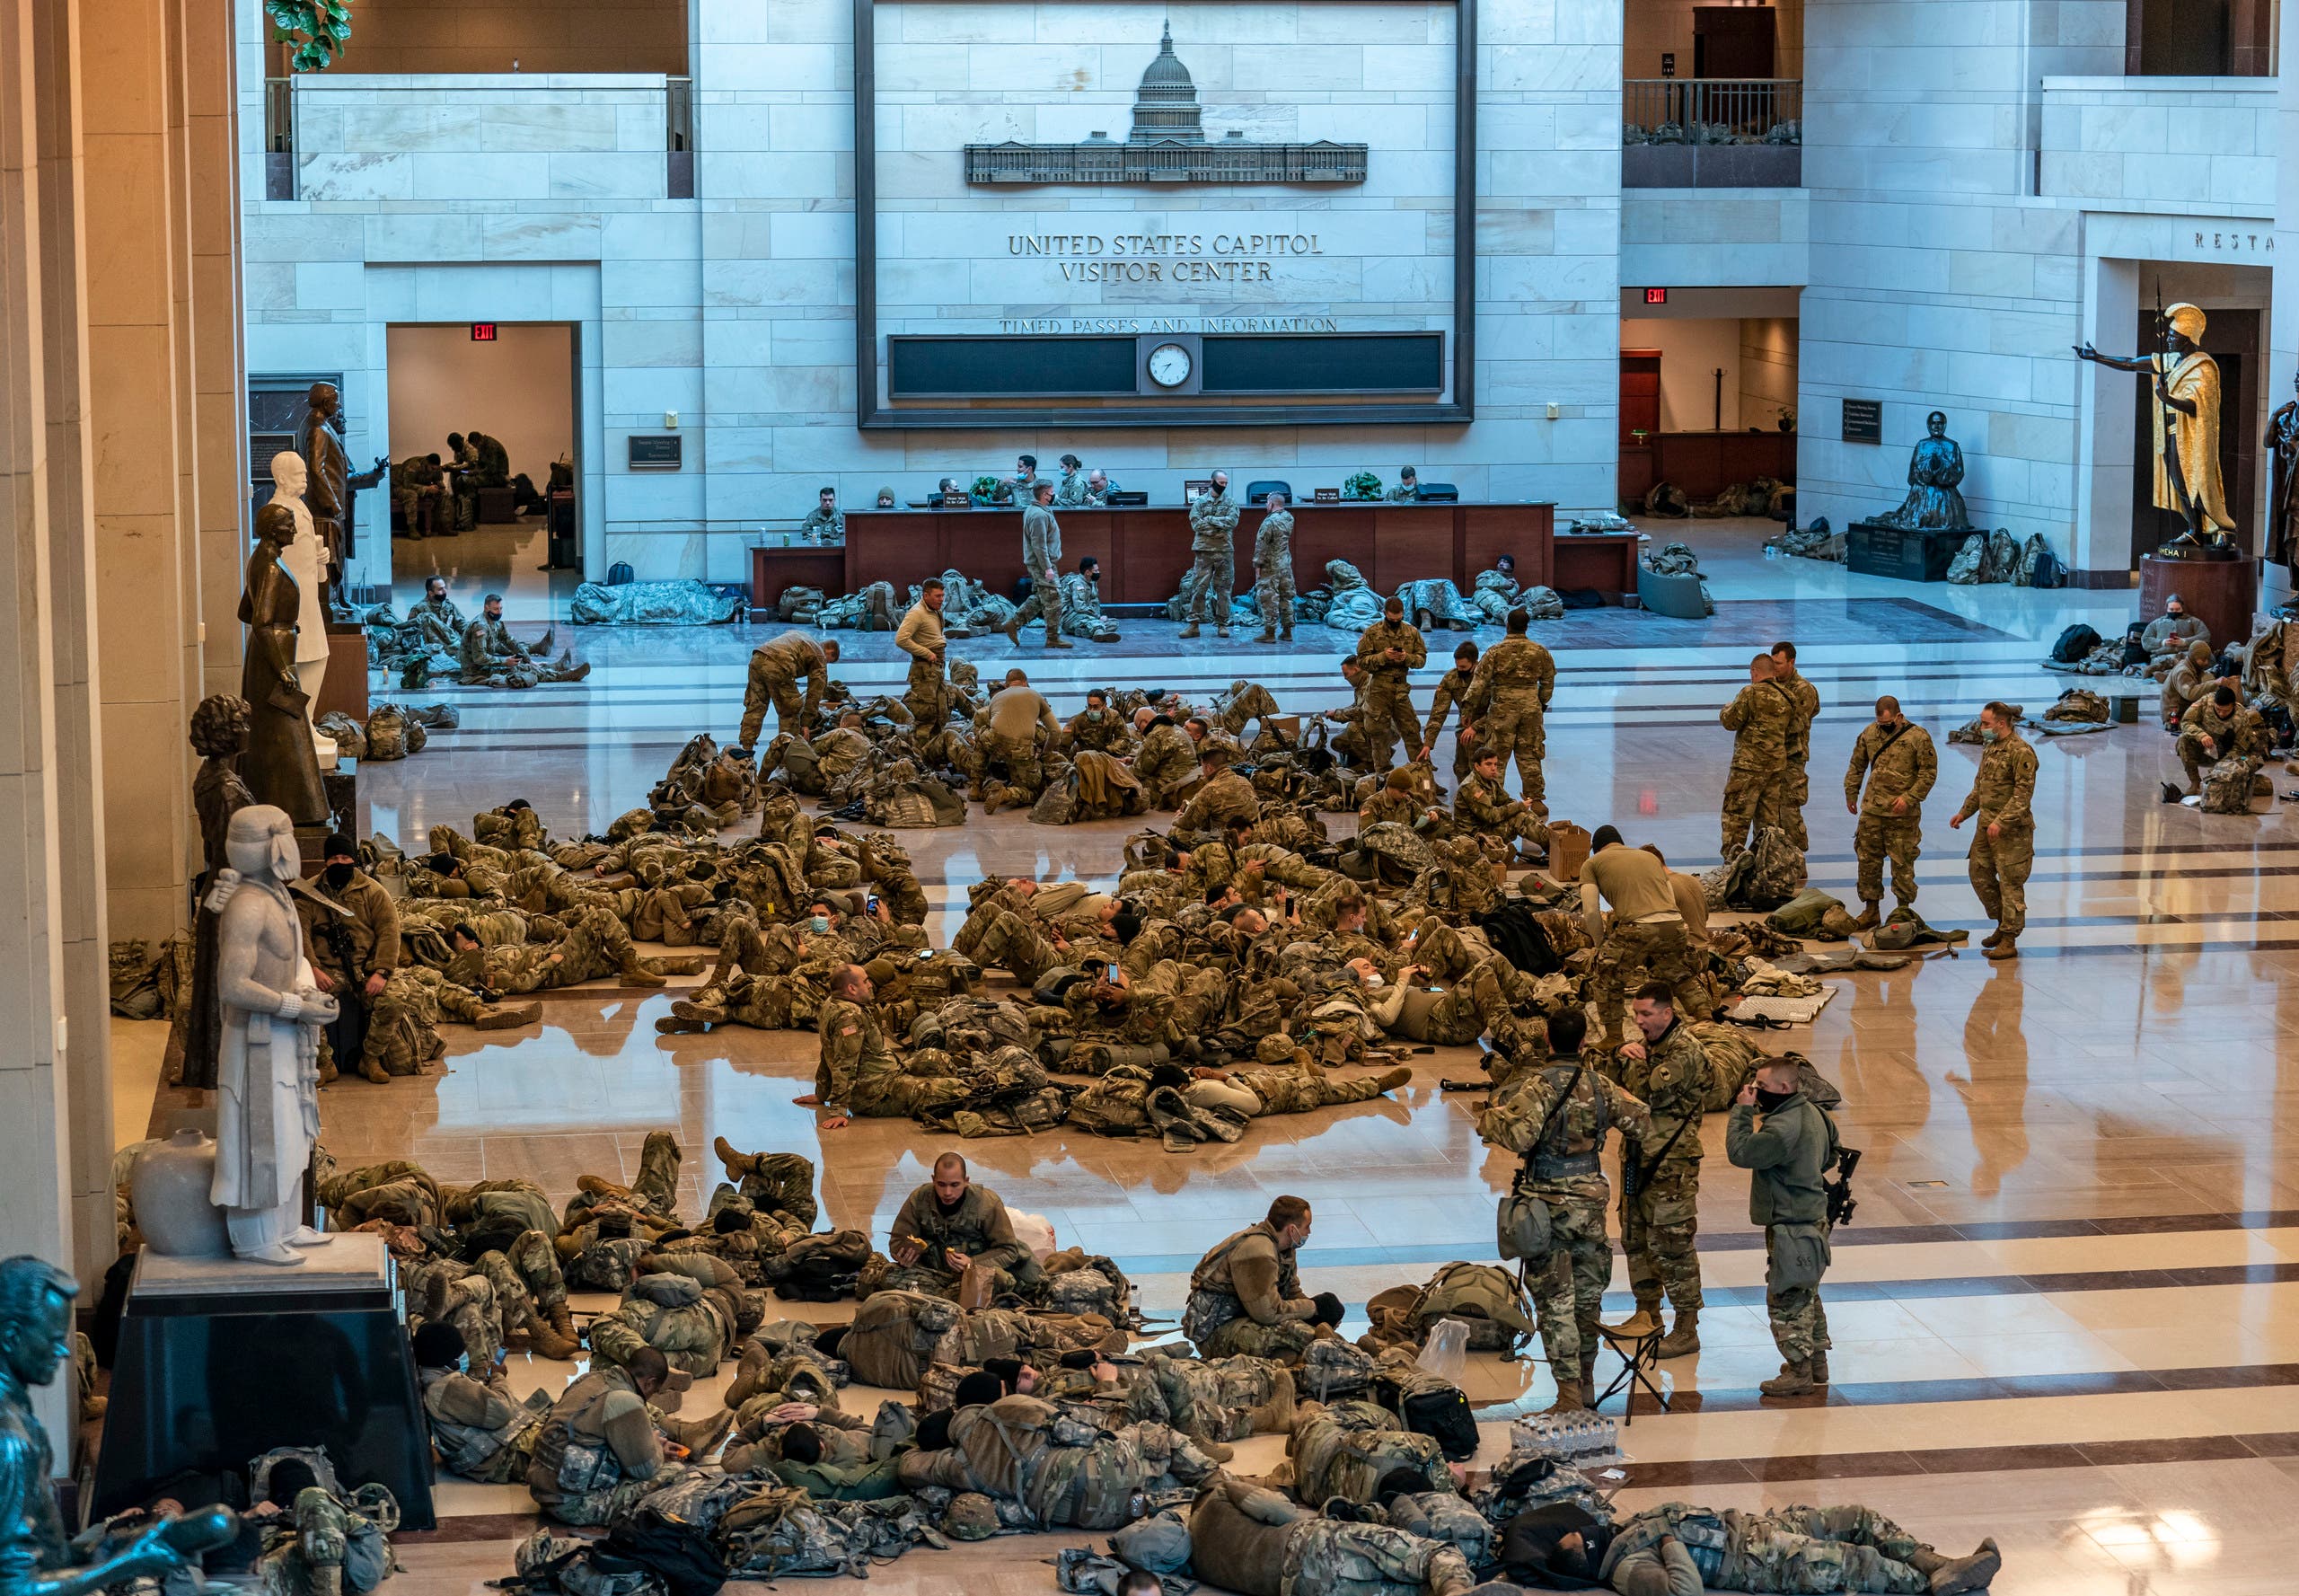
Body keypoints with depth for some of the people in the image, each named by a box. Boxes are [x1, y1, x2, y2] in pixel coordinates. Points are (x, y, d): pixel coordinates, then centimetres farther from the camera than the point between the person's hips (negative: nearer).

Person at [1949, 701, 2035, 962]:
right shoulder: (1990, 749, 13)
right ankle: (2003, 923, 26)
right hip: (1986, 825, 9)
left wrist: (2001, 822, -26)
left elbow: (2023, 793, -21)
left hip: (2011, 829, -9)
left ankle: (2009, 941, 0)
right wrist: (1964, 812, 16)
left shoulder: (2021, 752, -16)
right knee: (1979, 873, 13)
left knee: (2010, 882, -4)